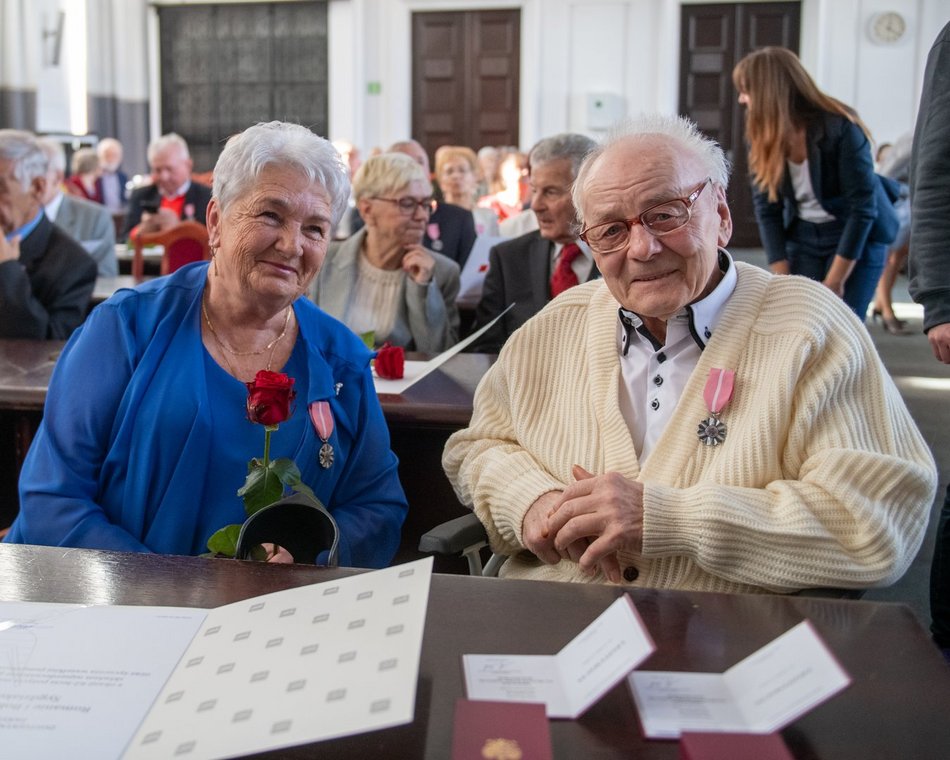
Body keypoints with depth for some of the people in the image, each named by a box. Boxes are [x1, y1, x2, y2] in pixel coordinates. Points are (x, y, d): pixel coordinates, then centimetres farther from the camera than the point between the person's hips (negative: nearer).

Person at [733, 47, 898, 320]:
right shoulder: (763, 137, -8)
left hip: (857, 235, -4)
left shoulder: (841, 129, -23)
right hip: (802, 236, 5)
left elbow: (862, 208, -20)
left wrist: (834, 282, -19)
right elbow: (767, 208, -5)